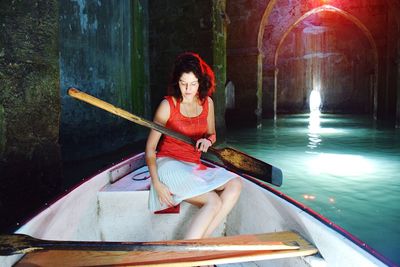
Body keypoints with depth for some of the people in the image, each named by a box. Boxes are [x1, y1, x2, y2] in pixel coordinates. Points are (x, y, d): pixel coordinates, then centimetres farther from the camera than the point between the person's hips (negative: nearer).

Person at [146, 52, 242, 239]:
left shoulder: (207, 103, 6)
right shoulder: (168, 105, -7)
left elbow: (212, 134, 21)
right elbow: (150, 147, -7)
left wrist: (207, 141, -6)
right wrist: (156, 183, -18)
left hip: (194, 166, 6)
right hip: (169, 163, -5)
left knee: (235, 184, -19)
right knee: (213, 202, -26)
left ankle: (200, 240, -18)